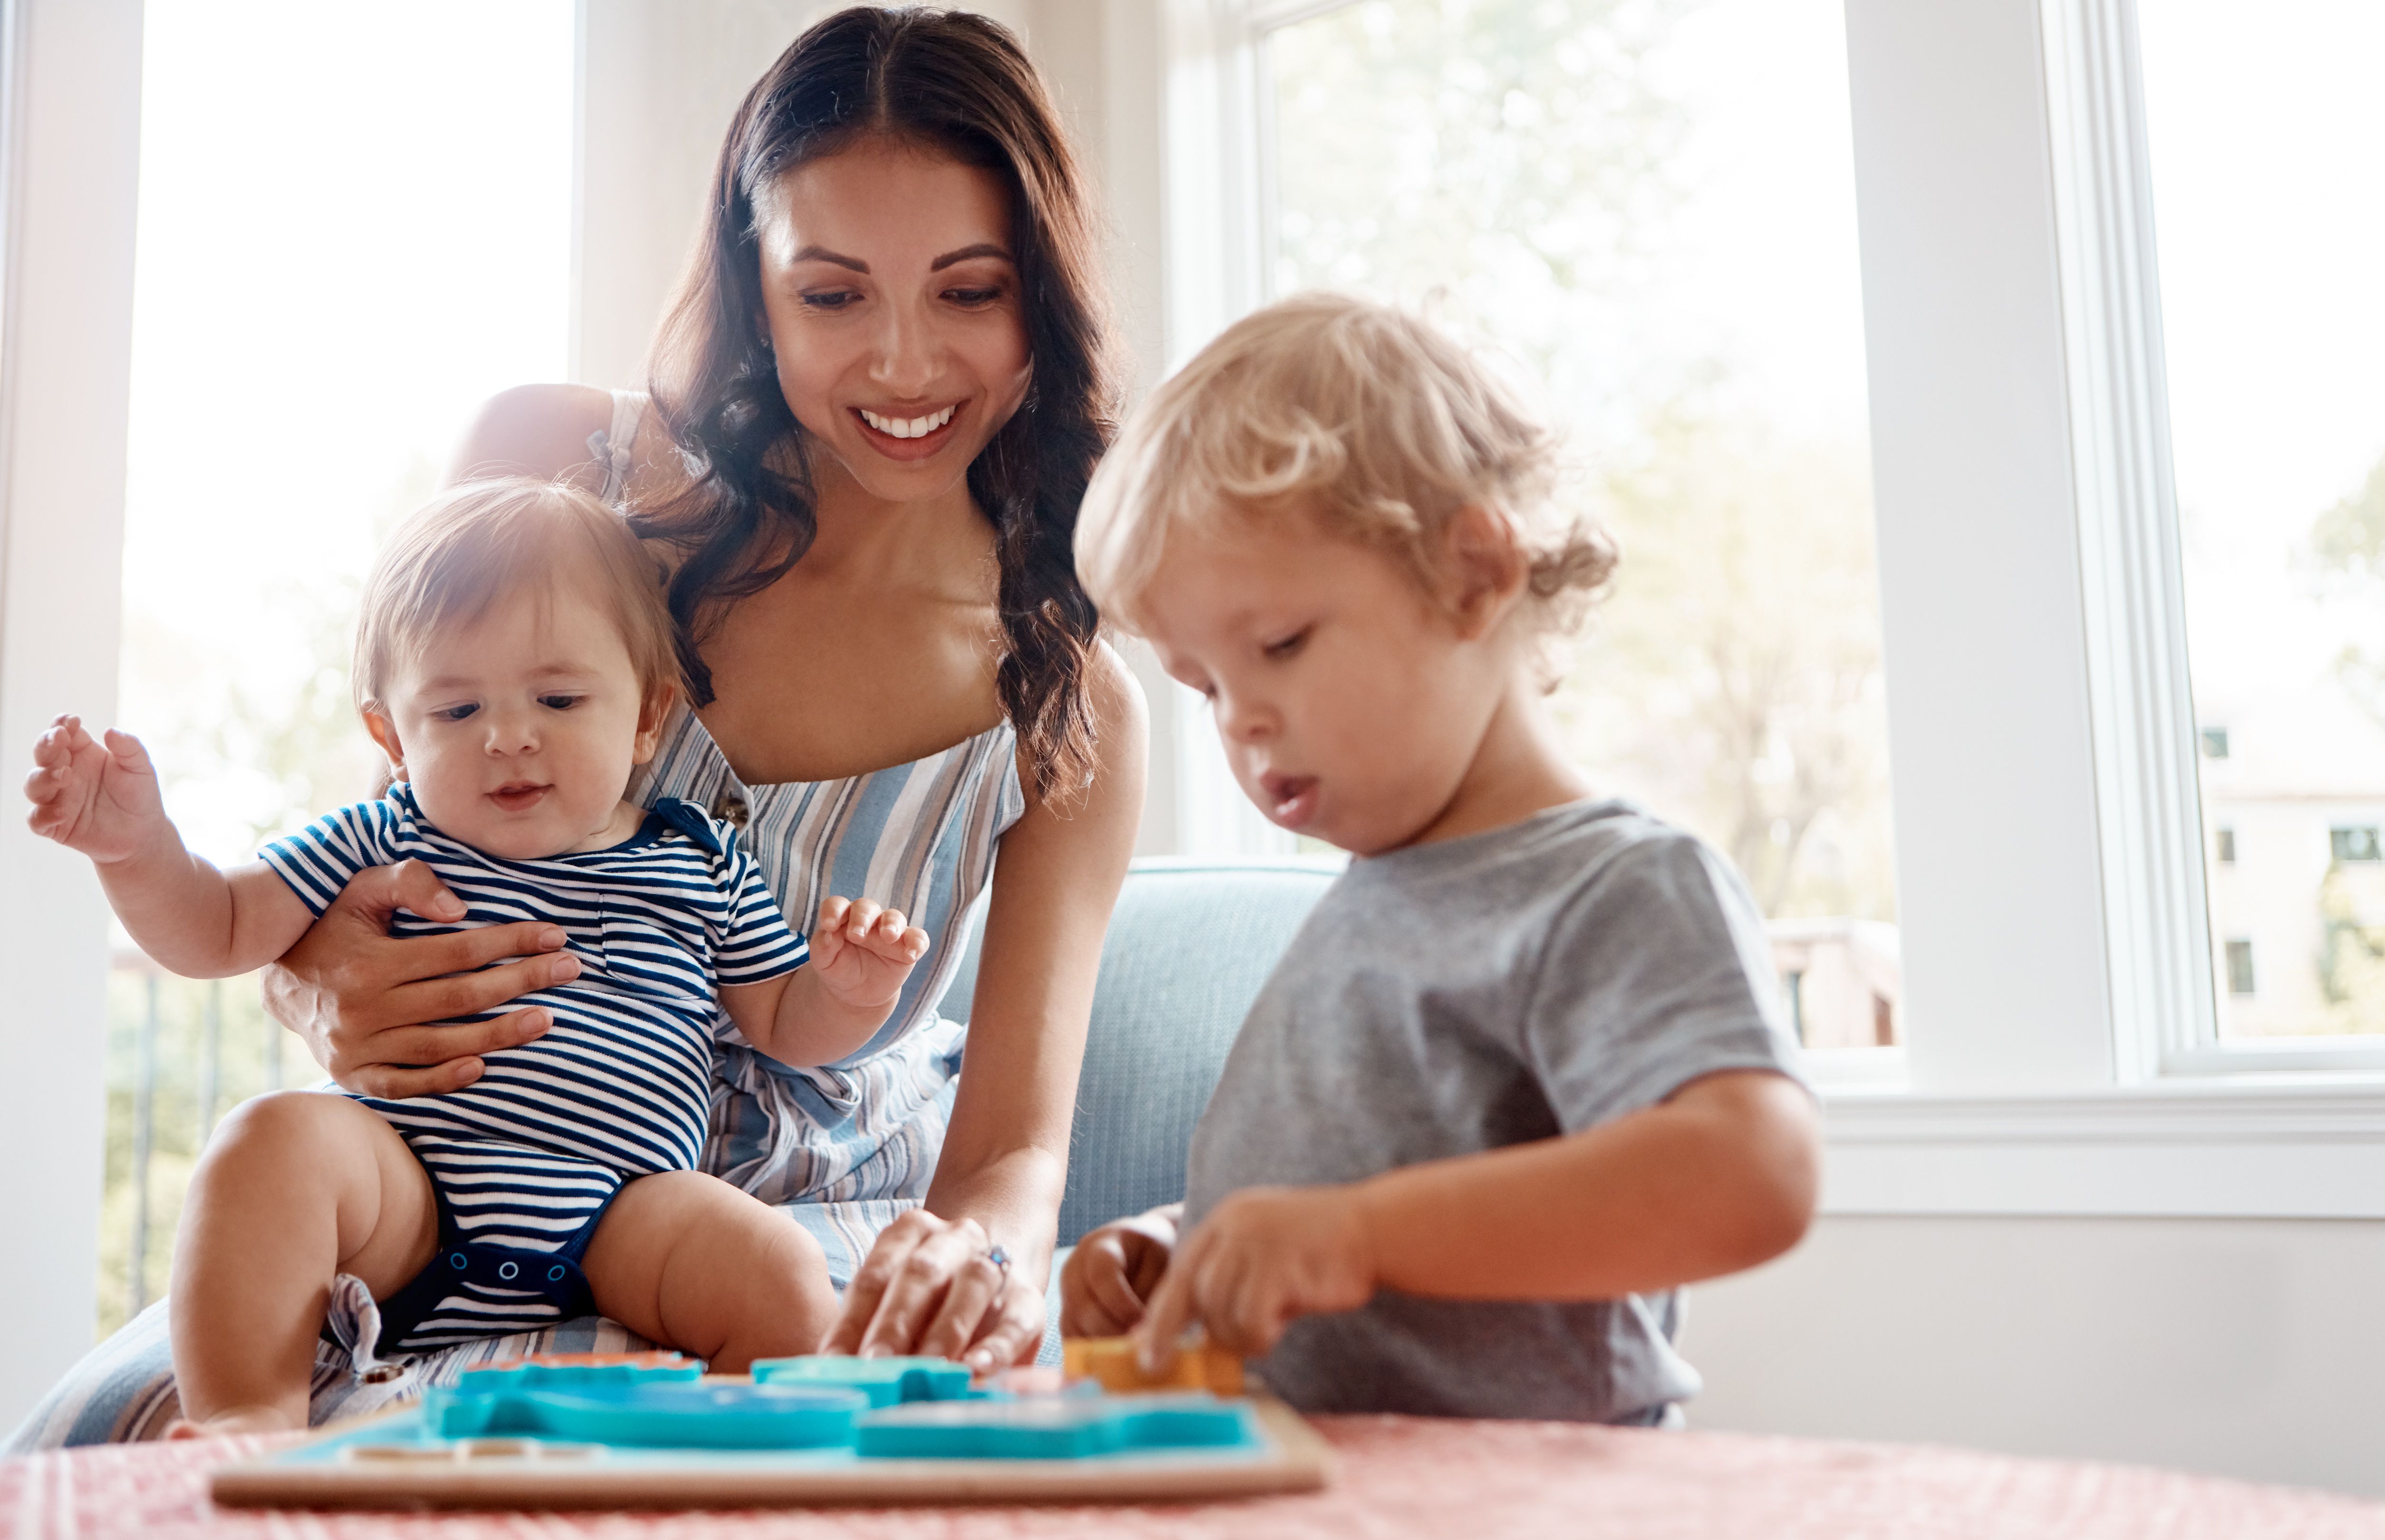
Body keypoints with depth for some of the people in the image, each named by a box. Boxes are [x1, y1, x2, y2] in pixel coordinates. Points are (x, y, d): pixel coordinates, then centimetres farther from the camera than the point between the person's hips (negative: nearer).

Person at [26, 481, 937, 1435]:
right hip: (401, 1203, 1)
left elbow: (788, 1026, 20)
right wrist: (137, 848, -6)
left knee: (787, 1281, -27)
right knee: (272, 1138, -29)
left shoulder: (704, 867, 14)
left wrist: (852, 992, -3)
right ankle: (247, 1436, -25)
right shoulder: (384, 845, 13)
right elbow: (219, 933, 14)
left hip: (621, 1219, 0)